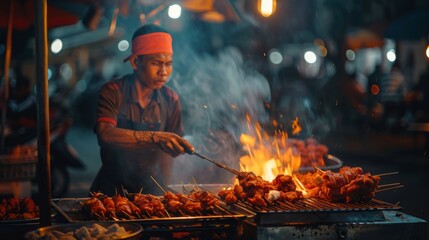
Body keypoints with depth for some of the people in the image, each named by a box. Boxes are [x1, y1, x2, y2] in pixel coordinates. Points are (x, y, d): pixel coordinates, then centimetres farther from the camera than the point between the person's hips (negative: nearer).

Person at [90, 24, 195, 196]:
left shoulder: (171, 100, 3)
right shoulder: (113, 92, -7)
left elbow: (169, 151, 8)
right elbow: (105, 135, -25)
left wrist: (160, 192, -2)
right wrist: (155, 137, -35)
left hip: (150, 189, 2)